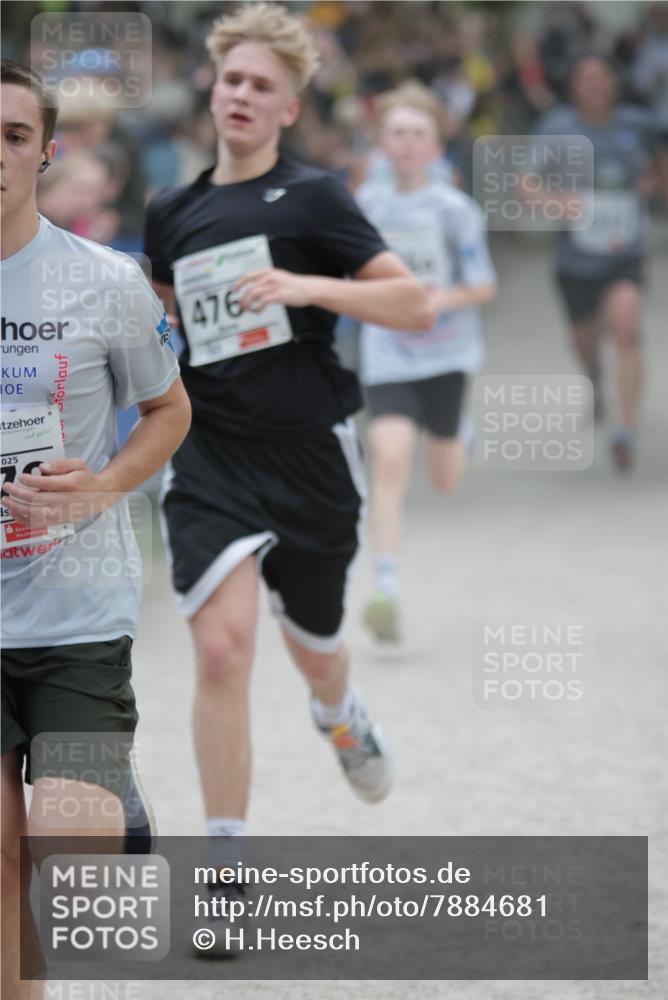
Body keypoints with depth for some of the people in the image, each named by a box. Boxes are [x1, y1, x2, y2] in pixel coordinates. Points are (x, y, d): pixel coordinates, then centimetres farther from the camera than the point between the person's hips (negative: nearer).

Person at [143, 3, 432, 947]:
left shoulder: (310, 197, -5)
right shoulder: (171, 213, 8)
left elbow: (415, 303, -12)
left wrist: (309, 286, -23)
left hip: (310, 455, -1)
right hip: (211, 457, 1)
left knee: (314, 648, 17)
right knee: (222, 647, -17)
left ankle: (340, 713, 57)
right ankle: (225, 868, -11)